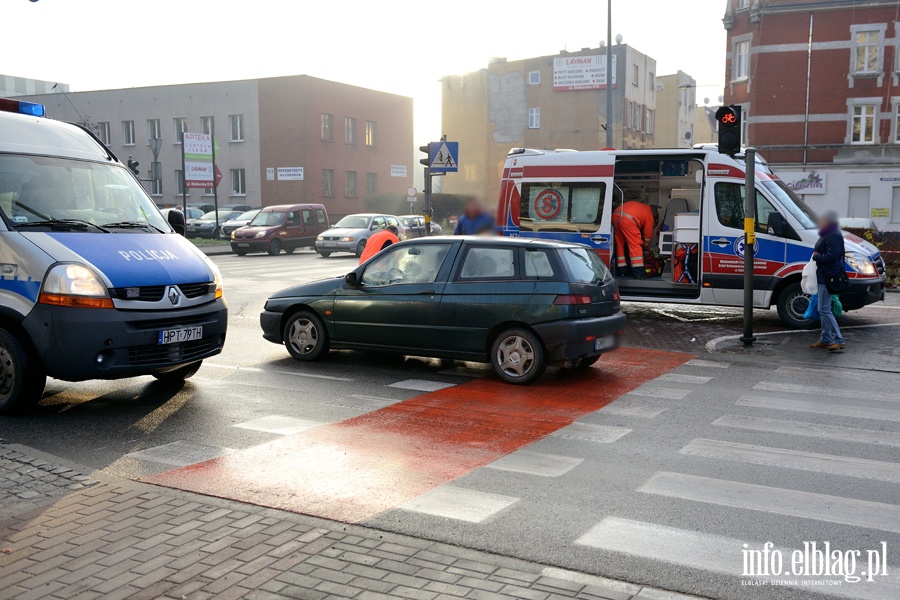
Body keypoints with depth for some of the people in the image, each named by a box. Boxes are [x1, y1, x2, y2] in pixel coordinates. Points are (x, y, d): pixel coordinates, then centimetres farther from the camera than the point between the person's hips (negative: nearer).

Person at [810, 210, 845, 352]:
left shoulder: (833, 236, -17)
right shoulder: (827, 235, 17)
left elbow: (831, 256, -24)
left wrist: (816, 256, -12)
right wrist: (817, 256, 7)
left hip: (829, 276, -11)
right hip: (825, 276, 11)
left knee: (824, 309, -11)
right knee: (823, 309, 15)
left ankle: (838, 340, -9)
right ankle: (825, 339, 22)